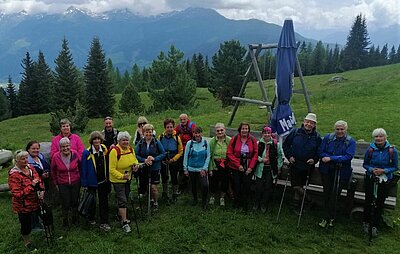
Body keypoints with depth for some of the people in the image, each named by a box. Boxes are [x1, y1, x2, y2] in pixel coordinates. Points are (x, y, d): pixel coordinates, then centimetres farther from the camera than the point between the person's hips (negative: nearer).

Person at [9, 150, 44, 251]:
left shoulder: (30, 167, -1)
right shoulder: (14, 175, -23)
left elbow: (38, 180, 11)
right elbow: (16, 194, -25)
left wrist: (41, 190, -6)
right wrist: (31, 185, -28)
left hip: (36, 201, 7)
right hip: (23, 206, -7)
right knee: (26, 224, 12)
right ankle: (27, 243, 39)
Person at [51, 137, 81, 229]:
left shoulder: (75, 154, -12)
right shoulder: (56, 157, -13)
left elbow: (80, 166, 6)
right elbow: (53, 171, 3)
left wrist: (80, 178, 11)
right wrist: (55, 183, 7)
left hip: (75, 183, 1)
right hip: (63, 184, -1)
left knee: (75, 202, 13)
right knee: (65, 204, 3)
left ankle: (75, 219, 36)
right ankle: (65, 222, 25)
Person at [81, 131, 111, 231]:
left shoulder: (104, 150, -3)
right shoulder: (87, 152, -13)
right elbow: (84, 169, -9)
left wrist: (108, 178, 6)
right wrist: (84, 184, -8)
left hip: (103, 181, 3)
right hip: (91, 181, -2)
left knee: (104, 201, 3)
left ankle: (104, 223, 10)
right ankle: (91, 218, 37)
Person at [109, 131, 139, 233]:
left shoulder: (130, 149, -3)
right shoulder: (115, 151, -23)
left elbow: (135, 159, 14)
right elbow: (112, 169, -23)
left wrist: (135, 165, -9)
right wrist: (122, 176, -35)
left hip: (128, 178, 7)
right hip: (117, 180, -7)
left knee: (125, 197, 20)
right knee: (122, 200, -7)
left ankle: (120, 215, 42)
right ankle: (124, 222, 1)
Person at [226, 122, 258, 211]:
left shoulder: (253, 140, -1)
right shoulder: (234, 139, -5)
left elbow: (255, 154, 0)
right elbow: (229, 153, -6)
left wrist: (251, 167, -9)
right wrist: (238, 165, -11)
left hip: (248, 168, 1)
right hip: (236, 167, 0)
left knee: (247, 185, 1)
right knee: (237, 185, 6)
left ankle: (245, 204, 18)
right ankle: (237, 203, 26)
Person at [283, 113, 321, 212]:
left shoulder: (317, 137, -1)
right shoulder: (295, 132, -4)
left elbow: (319, 151, 8)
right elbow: (286, 145, 4)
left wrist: (314, 159, -9)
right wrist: (289, 156, -4)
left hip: (308, 166, 0)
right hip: (295, 164, 0)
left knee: (300, 186, 8)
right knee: (296, 186, -3)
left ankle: (296, 205, 26)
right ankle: (308, 200, 19)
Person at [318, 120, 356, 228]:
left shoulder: (350, 142, -4)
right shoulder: (327, 137, 2)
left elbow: (348, 157, -16)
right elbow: (320, 151, -4)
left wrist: (331, 158, -23)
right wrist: (338, 160, -16)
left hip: (341, 173, -2)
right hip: (326, 170, 3)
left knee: (334, 195, 1)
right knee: (326, 194, 9)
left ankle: (328, 218, 15)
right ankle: (331, 217, 26)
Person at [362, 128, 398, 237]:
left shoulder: (392, 150, -11)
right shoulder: (370, 149, -9)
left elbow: (395, 167, -3)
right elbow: (365, 164, 2)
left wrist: (384, 171, -19)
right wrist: (371, 169, -18)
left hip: (385, 181, 0)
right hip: (370, 179, 1)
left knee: (380, 203, 8)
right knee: (368, 201, 10)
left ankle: (375, 225, 24)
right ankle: (366, 222, 29)